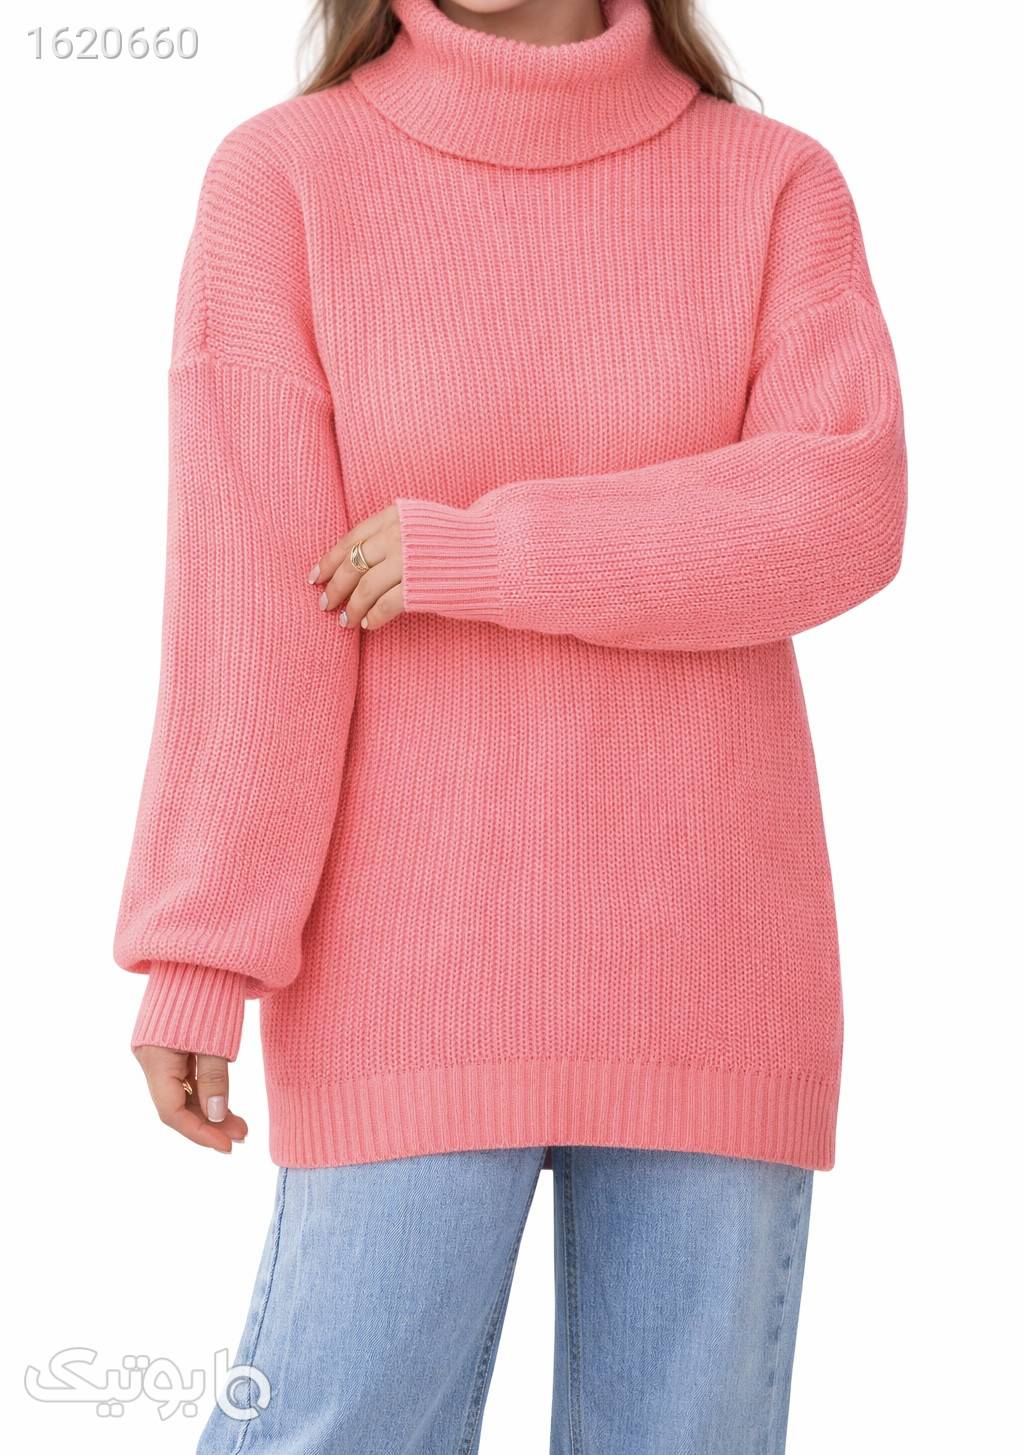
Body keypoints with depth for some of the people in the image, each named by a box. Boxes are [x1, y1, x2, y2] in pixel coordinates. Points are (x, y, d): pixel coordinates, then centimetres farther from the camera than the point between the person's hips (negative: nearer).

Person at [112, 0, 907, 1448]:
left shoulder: (780, 186, 4)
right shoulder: (281, 180, 1)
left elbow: (842, 518, -12)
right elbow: (249, 595, -7)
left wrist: (468, 556, -15)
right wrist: (194, 959, -11)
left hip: (702, 953, 2)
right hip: (421, 954, -1)